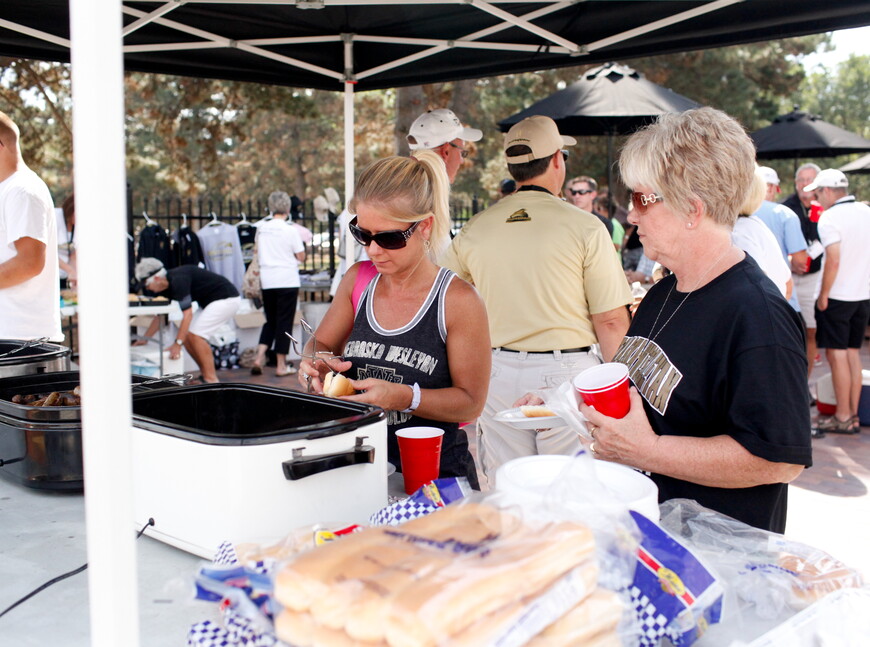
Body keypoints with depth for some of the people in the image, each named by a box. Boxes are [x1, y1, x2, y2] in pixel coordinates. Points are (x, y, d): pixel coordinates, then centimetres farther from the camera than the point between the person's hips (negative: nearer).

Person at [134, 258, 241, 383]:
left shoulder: (178, 280, -24)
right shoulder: (167, 286, 5)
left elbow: (187, 314, -28)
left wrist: (177, 344, -28)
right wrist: (145, 339, 17)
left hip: (226, 299, -10)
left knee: (196, 334, -18)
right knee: (186, 334, 3)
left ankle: (211, 380, -14)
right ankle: (204, 374, 12)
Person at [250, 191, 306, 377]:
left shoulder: (261, 228, 5)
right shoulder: (289, 229, -9)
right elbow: (301, 257, -5)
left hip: (267, 281, 5)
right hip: (287, 281, -4)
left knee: (270, 321, 16)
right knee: (284, 323, 3)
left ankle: (259, 357, 3)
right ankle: (281, 365, 7)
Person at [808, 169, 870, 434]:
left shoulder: (830, 218, -14)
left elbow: (833, 261, -21)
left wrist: (823, 295, -13)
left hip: (838, 296, -7)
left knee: (837, 354, 0)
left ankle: (843, 417, 5)